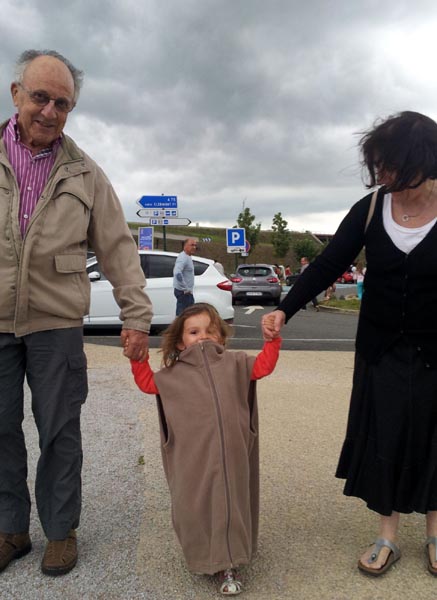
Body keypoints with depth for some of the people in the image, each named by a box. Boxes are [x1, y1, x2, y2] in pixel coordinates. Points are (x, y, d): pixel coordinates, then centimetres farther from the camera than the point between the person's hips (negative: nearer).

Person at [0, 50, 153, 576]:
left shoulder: (84, 173, 4)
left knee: (60, 433, 7)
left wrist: (136, 316, -4)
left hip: (56, 325, -1)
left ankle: (61, 530, 27)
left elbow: (117, 250, 2)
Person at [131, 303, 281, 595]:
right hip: (193, 459, 0)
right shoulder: (174, 373, 8)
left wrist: (272, 340, -4)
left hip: (230, 456, 0)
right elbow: (148, 383, 14)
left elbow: (262, 366, 8)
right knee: (194, 507, 7)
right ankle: (204, 558, 31)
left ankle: (229, 566, 23)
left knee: (230, 505, 7)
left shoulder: (234, 363, 9)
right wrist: (138, 357, 4)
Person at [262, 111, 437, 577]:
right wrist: (284, 310, -16)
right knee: (382, 440, 7)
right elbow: (328, 265, -5)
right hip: (381, 350, 2)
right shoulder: (371, 209, -6)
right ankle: (387, 536, 26)